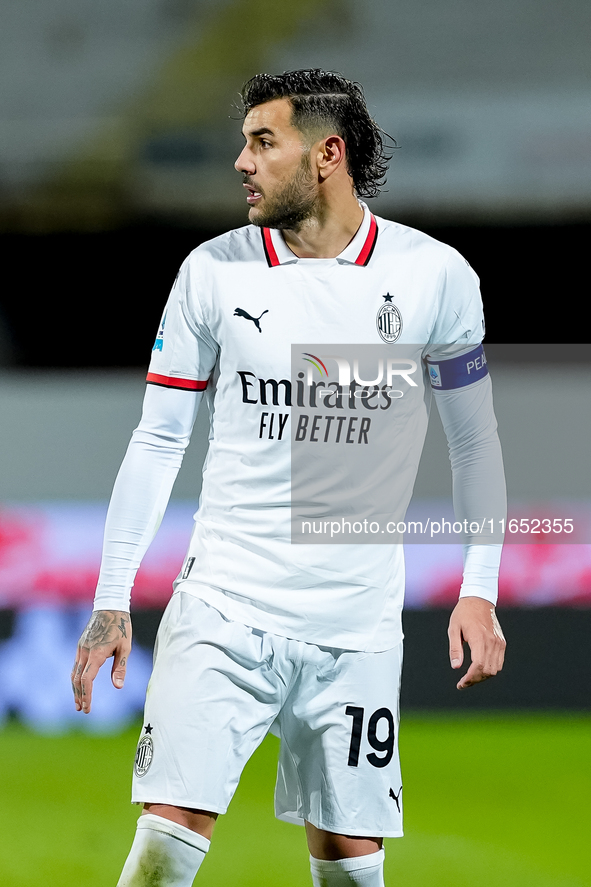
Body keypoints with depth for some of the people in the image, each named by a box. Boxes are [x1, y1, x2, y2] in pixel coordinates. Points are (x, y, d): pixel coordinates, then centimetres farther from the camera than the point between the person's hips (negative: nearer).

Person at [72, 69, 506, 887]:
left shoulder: (435, 276, -2)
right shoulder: (212, 273, 0)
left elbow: (474, 440, 9)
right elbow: (157, 441, 5)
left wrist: (479, 590, 3)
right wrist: (111, 601, 1)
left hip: (357, 626, 0)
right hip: (223, 604, 0)